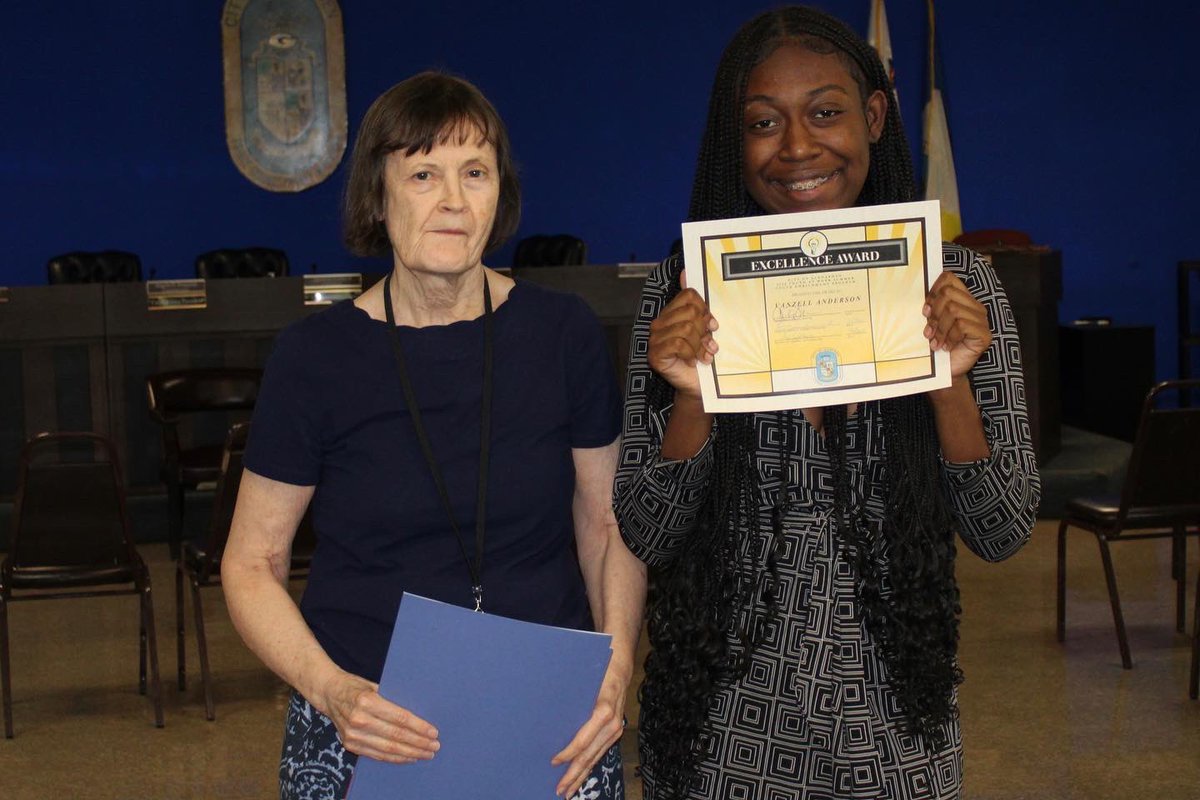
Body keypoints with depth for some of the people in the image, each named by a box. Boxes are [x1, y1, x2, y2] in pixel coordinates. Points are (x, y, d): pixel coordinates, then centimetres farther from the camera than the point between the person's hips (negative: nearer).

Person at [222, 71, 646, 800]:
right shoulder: (315, 356, -6)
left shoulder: (565, 332, -2)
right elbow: (252, 565, -1)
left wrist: (616, 673, -8)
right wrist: (329, 689, -16)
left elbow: (608, 526, 6)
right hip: (371, 731, -1)